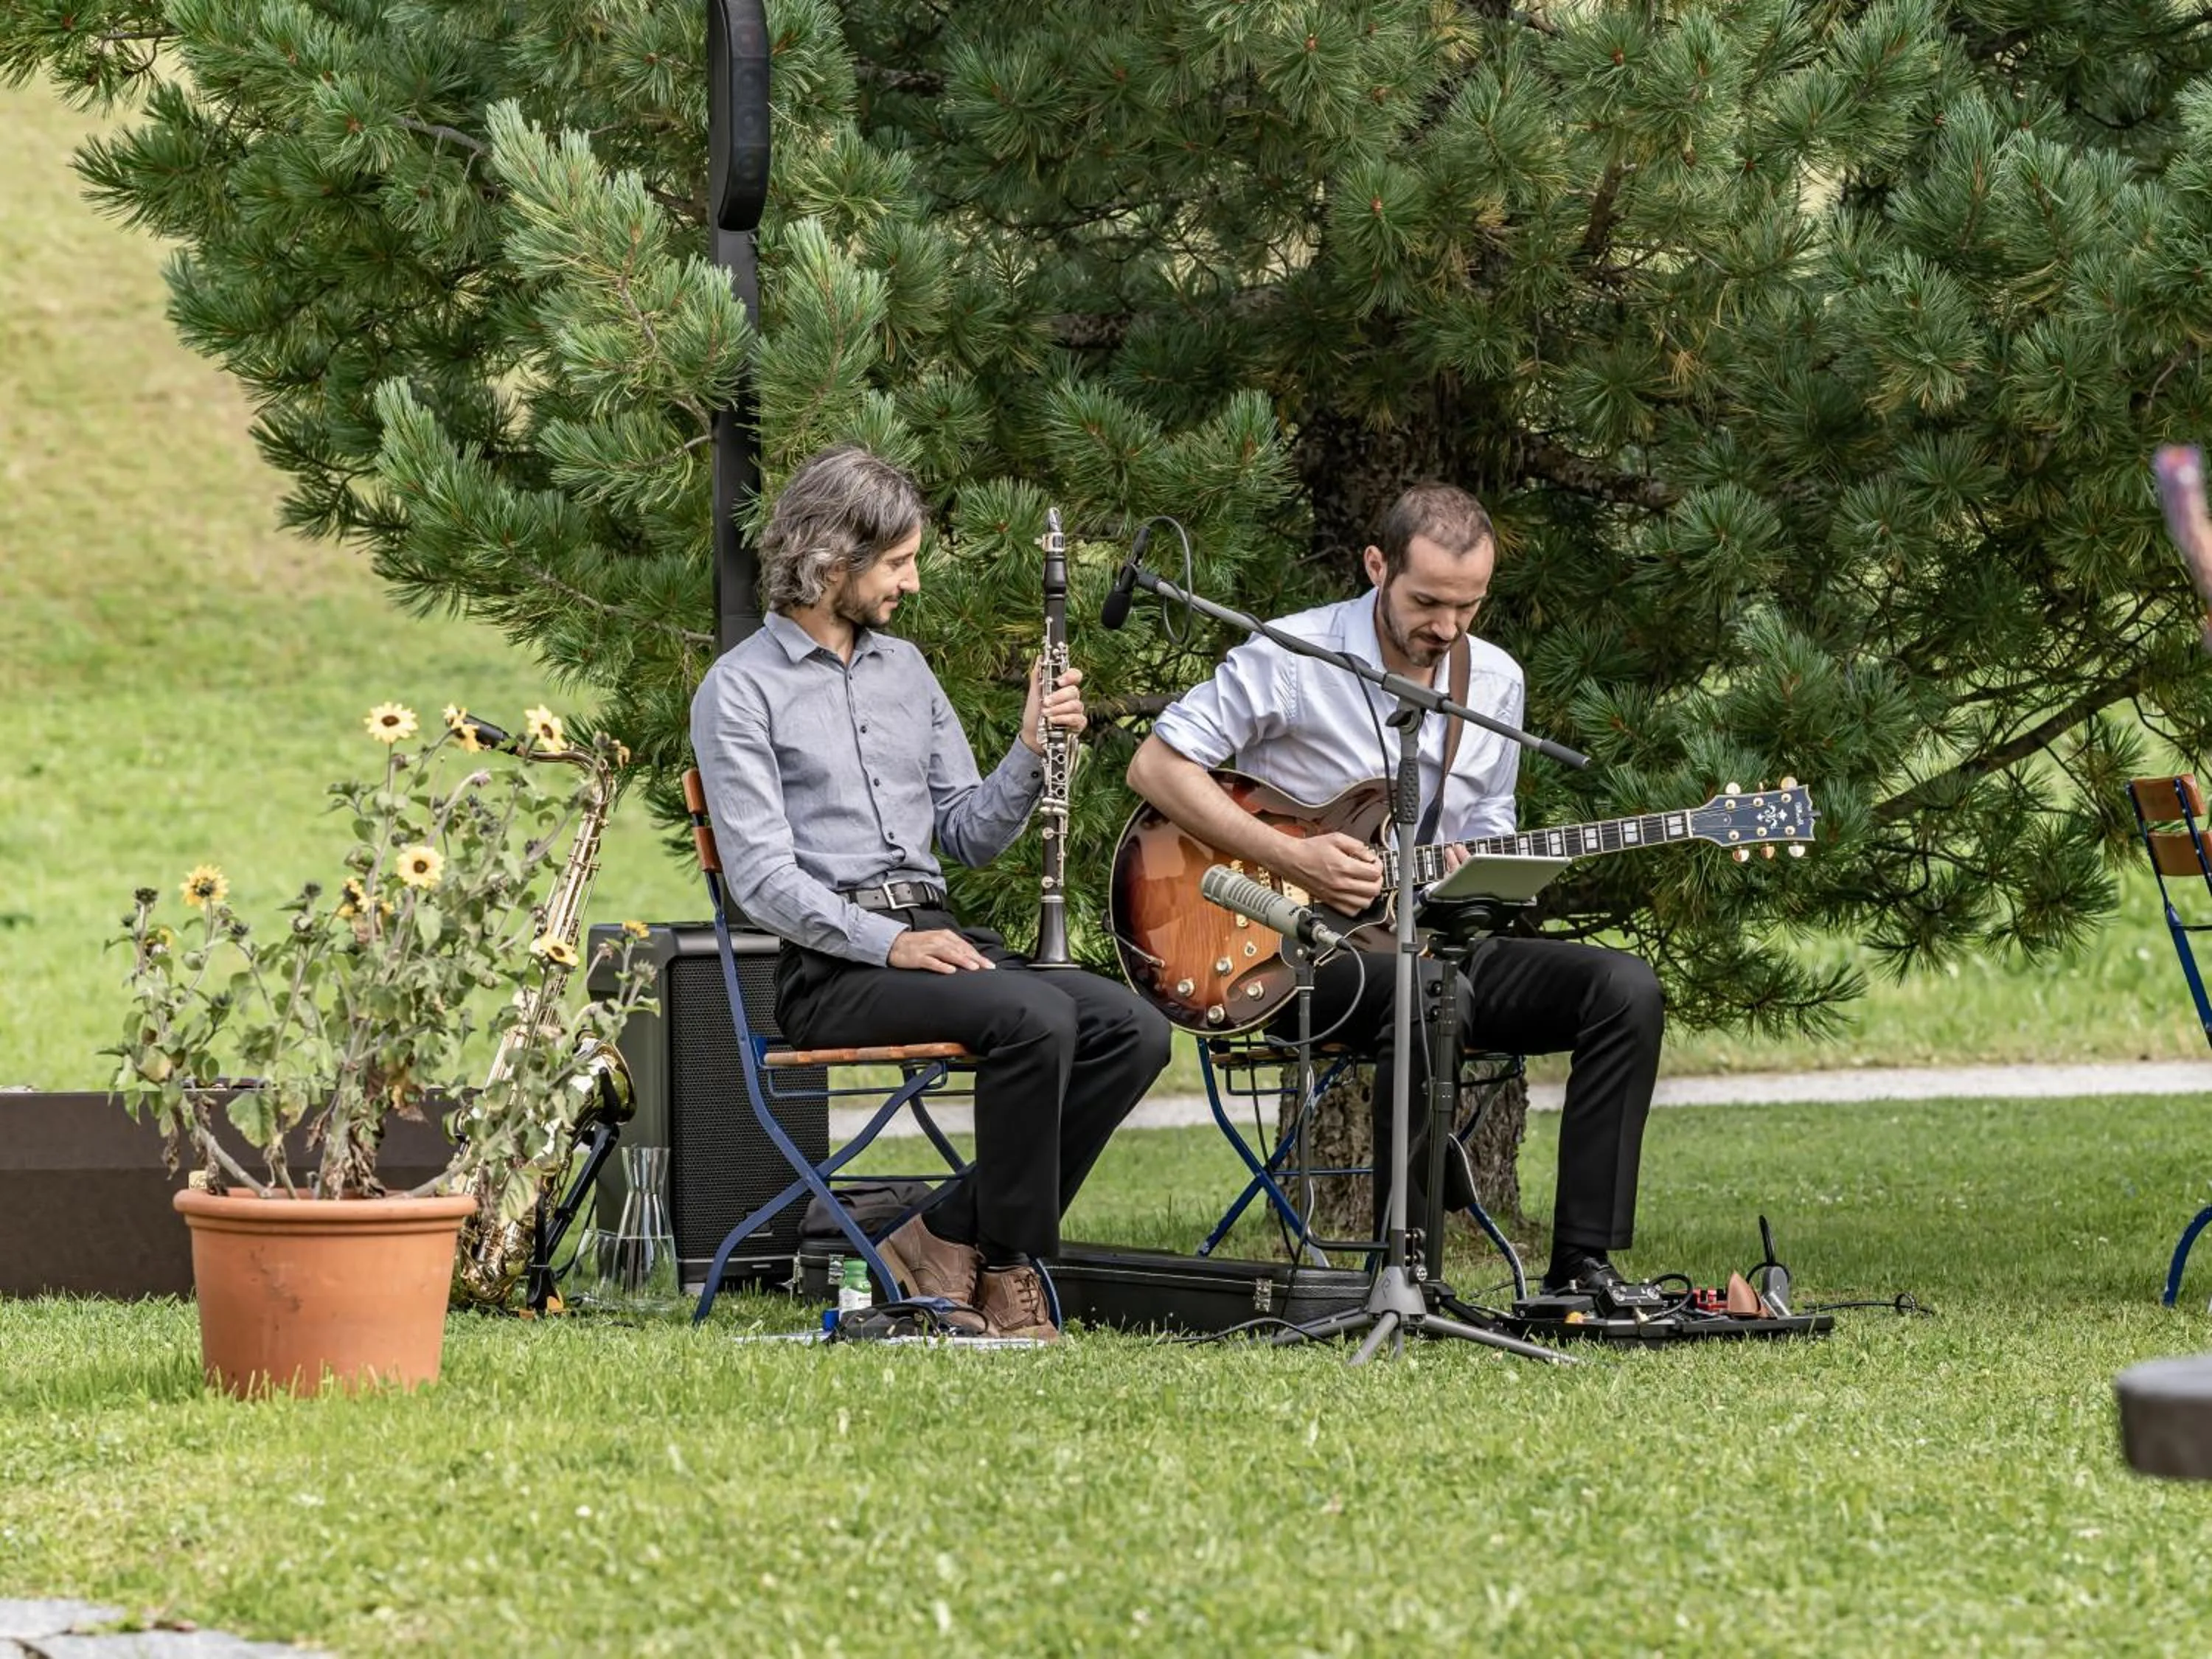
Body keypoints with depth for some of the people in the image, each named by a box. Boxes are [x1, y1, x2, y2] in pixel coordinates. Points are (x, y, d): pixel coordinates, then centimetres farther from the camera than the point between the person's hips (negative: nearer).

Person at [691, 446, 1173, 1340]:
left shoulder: (904, 666, 19)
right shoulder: (742, 689, -3)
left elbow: (970, 837, 19)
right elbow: (761, 876, -12)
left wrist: (1032, 751, 1)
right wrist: (886, 942, -22)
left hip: (933, 935, 7)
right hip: (829, 966, -7)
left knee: (1134, 1031, -15)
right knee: (1034, 1017, -31)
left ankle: (948, 1233, -8)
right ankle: (1007, 1264, -14)